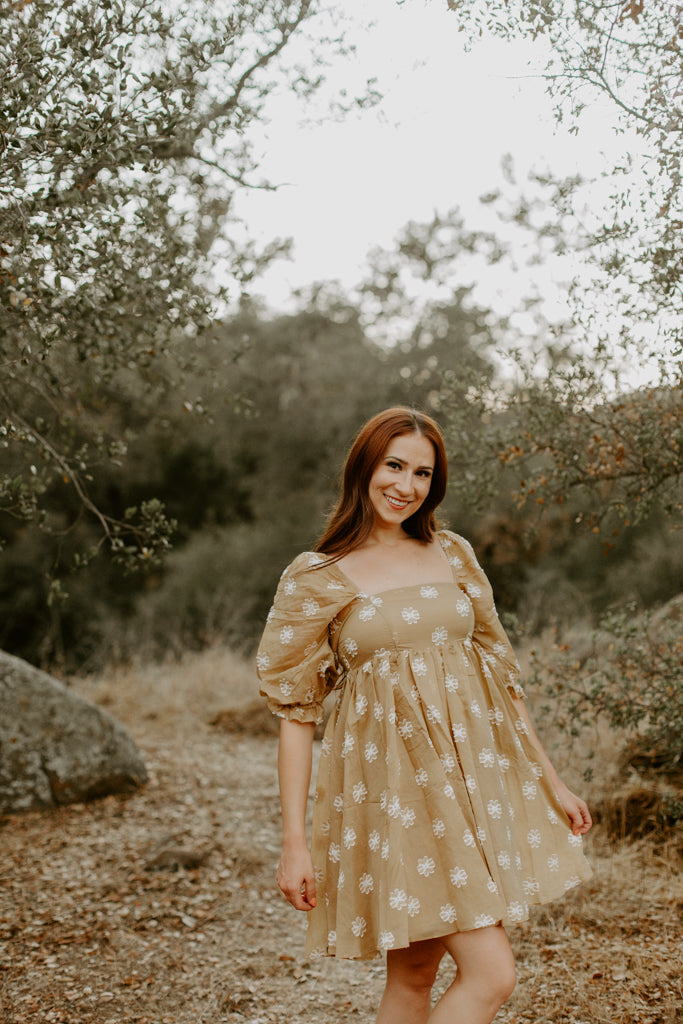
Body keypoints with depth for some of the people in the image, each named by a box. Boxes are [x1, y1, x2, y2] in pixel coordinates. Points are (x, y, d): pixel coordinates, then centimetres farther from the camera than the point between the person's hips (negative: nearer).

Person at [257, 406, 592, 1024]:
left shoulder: (454, 555, 11)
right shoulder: (314, 579, -2)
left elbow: (502, 673, 15)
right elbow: (296, 712, -3)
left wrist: (552, 784, 15)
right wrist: (294, 842, -7)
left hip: (478, 775, 5)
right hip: (396, 782, -5)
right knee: (491, 974, -12)